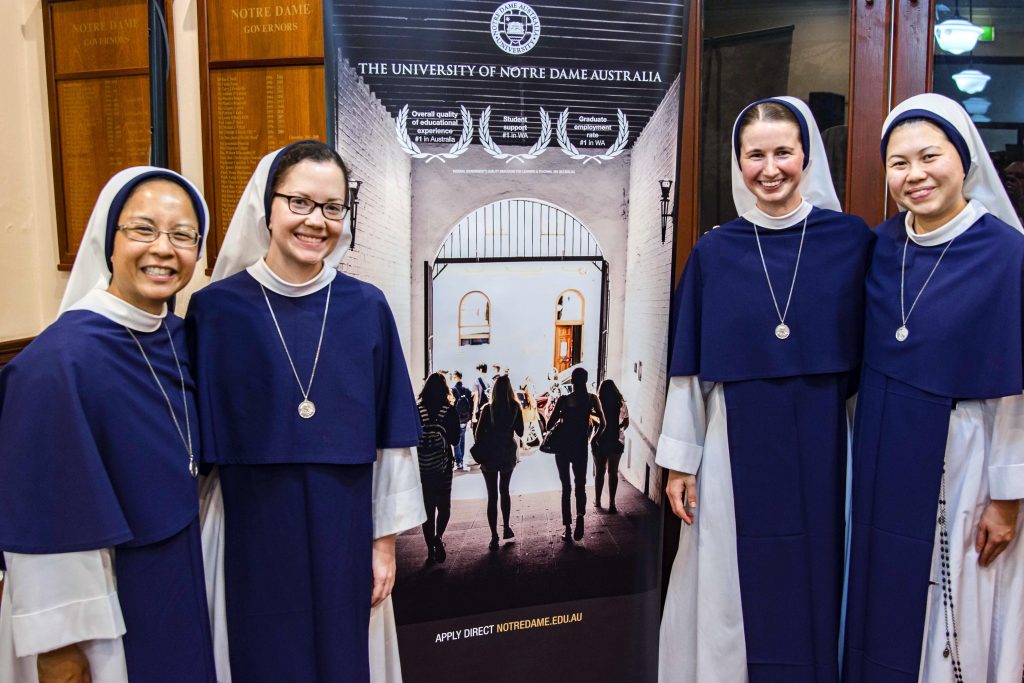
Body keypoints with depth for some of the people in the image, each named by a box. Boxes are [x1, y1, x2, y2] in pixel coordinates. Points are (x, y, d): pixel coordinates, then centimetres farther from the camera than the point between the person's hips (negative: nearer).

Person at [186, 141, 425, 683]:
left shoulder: (367, 308, -3)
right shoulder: (214, 308, -6)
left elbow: (391, 434, 1)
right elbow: (195, 437, -1)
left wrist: (385, 539, 2)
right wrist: (197, 549, 1)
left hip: (343, 534, 1)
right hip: (251, 536, -1)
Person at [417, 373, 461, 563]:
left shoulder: (417, 410, -5)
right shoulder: (450, 410, -7)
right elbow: (455, 440, -2)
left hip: (422, 466, 1)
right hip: (443, 464, -1)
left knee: (428, 508, 9)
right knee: (444, 505, 10)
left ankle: (431, 549, 10)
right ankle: (438, 537, -13)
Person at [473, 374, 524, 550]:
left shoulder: (488, 409, -10)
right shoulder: (515, 408, -6)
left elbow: (478, 434, -8)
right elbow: (520, 432, 3)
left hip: (489, 455, -2)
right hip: (508, 453, 2)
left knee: (492, 496, 2)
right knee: (504, 491, 23)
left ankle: (494, 537, -1)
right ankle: (507, 528, 26)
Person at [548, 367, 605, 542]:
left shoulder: (563, 400, -6)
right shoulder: (592, 399, -3)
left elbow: (550, 424, -6)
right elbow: (602, 423, -5)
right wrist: (595, 439, 11)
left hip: (562, 447, 0)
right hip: (581, 447, 0)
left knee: (566, 487, 10)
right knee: (580, 484, 13)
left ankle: (568, 528, 6)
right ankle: (580, 515, -17)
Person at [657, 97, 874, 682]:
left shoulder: (852, 240, -1)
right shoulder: (714, 252, 0)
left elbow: (869, 353, 4)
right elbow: (691, 367, 2)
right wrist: (680, 461, 1)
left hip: (822, 446, 0)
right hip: (737, 449, 0)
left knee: (817, 584, 11)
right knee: (735, 595, 9)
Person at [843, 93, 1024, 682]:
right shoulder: (881, 246, 1)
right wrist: (864, 452, 8)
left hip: (958, 459, -4)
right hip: (879, 456, 5)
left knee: (953, 614, 10)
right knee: (878, 602, 16)